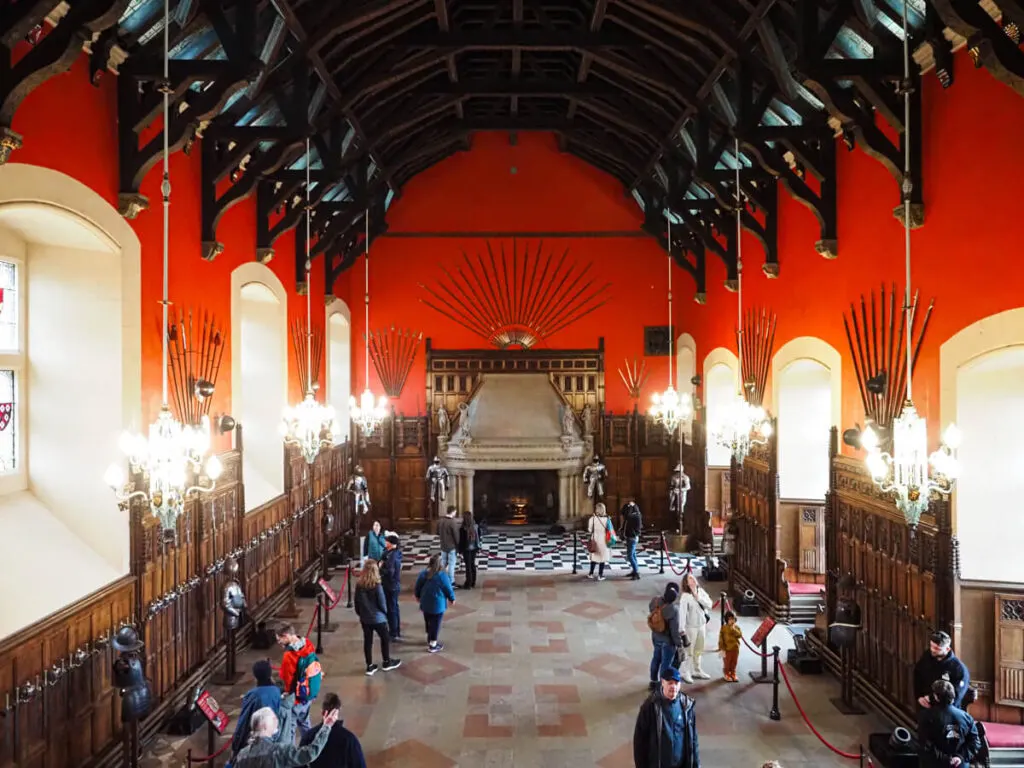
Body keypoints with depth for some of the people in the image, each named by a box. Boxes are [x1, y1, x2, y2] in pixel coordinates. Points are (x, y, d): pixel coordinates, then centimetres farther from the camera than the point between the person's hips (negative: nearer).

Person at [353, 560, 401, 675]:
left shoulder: (359, 585, -6)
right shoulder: (377, 586, -21)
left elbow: (356, 601, 3)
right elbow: (382, 602, -15)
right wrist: (385, 612, 5)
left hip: (364, 618, 5)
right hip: (378, 618, -4)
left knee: (367, 641, 13)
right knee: (385, 638, 16)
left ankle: (369, 666, 21)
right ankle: (387, 662, 28)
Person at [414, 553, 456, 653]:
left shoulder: (424, 573, -5)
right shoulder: (442, 575, -21)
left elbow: (418, 585, 7)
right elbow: (448, 588, -11)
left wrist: (418, 596, 26)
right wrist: (452, 598, 7)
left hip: (425, 602, 6)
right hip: (437, 603, -6)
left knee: (428, 622, 21)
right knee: (435, 623, 4)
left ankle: (430, 639, 38)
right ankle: (432, 645, 10)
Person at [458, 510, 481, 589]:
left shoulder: (463, 529, -19)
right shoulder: (476, 526, -4)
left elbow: (461, 540, -14)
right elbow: (479, 537, 3)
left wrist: (460, 550, -4)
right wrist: (478, 547, 13)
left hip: (466, 549, -5)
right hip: (474, 548, 5)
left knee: (468, 566, 3)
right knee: (473, 565, 17)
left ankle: (468, 584, 9)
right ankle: (473, 583, 26)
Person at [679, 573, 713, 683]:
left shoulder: (701, 591, -1)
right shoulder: (685, 596, -21)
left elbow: (710, 604, -6)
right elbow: (682, 612, -26)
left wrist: (698, 597, -18)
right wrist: (682, 628, -31)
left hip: (702, 625, 6)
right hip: (691, 627, -6)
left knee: (698, 650, 20)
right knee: (689, 651, 3)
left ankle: (696, 671, 35)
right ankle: (685, 673, 16)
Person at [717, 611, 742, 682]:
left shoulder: (737, 627, 2)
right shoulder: (723, 628, -9)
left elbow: (740, 635, -14)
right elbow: (721, 639, -9)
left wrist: (734, 629, -23)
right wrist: (721, 649, -13)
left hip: (735, 649, 3)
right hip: (727, 649, -3)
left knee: (734, 663, 12)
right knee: (726, 663, 6)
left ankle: (733, 674, 26)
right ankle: (726, 674, 20)